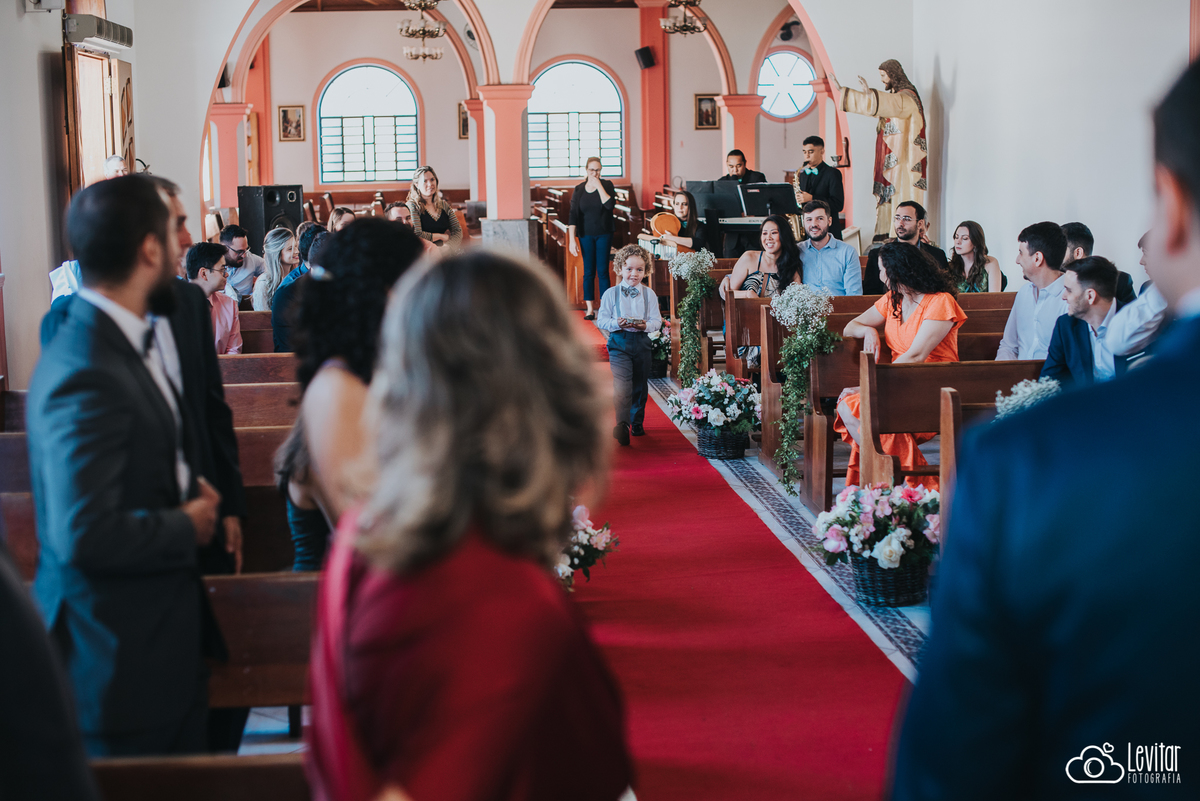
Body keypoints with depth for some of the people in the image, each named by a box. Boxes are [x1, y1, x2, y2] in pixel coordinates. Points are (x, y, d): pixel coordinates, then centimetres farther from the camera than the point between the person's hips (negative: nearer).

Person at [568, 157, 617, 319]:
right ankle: (589, 309, 6)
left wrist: (599, 186, -17)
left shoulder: (607, 185, -1)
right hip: (586, 235, 1)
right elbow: (573, 216, -2)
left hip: (604, 234, -1)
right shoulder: (579, 190, 1)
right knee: (588, 272, 2)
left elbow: (610, 205, -18)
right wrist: (571, 241, -8)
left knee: (603, 271, -1)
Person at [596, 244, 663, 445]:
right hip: (619, 341, -3)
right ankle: (622, 423, -28)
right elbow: (601, 320, -1)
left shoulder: (649, 294, 6)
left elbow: (657, 320, 3)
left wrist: (645, 325, -18)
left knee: (640, 385, 12)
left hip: (642, 342, 3)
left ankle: (637, 423, 28)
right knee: (622, 383, -18)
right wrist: (616, 323, -19)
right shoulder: (611, 294, 1)